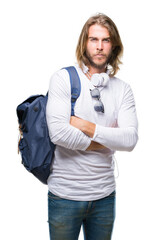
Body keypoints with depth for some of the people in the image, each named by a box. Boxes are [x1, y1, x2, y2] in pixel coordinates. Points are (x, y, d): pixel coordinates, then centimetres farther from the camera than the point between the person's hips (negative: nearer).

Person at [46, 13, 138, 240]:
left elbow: (130, 140, -10)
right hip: (65, 195, -2)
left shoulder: (123, 89, 2)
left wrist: (85, 126, -17)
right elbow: (58, 132, -20)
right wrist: (107, 141, -9)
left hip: (105, 194, 3)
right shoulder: (63, 78, -7)